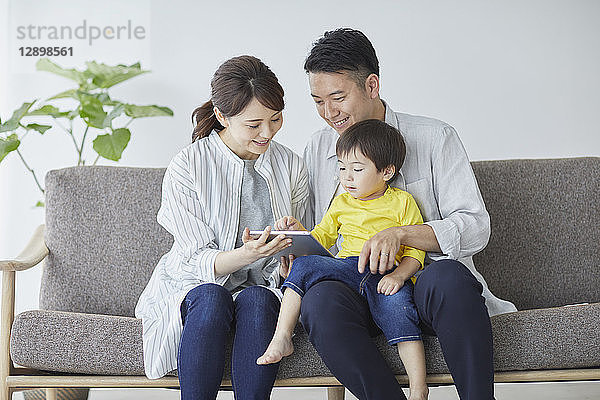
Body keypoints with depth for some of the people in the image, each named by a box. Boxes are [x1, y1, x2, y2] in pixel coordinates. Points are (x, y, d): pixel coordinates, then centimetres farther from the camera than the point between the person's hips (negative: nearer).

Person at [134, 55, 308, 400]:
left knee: (256, 302, -33)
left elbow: (290, 250, 11)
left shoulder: (291, 167, 3)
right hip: (195, 284, -2)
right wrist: (245, 254, -31)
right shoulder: (186, 168, -9)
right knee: (210, 300, -36)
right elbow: (198, 261, -11)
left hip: (262, 285, 2)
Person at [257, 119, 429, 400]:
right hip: (346, 269, 4)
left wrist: (399, 274, -16)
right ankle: (281, 339, -22)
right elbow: (321, 238, 25)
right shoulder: (342, 203, 21)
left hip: (387, 276, -4)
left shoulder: (402, 202, 8)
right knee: (304, 265, -21)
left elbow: (416, 250, 3)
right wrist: (298, 231, 4)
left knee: (397, 305, -34)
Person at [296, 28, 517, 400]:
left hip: (426, 284, -2)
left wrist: (399, 233, -20)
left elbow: (476, 228, -5)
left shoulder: (435, 138, 3)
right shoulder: (317, 151, 14)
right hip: (355, 291, 2)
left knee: (447, 276, -38)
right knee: (319, 299, -33)